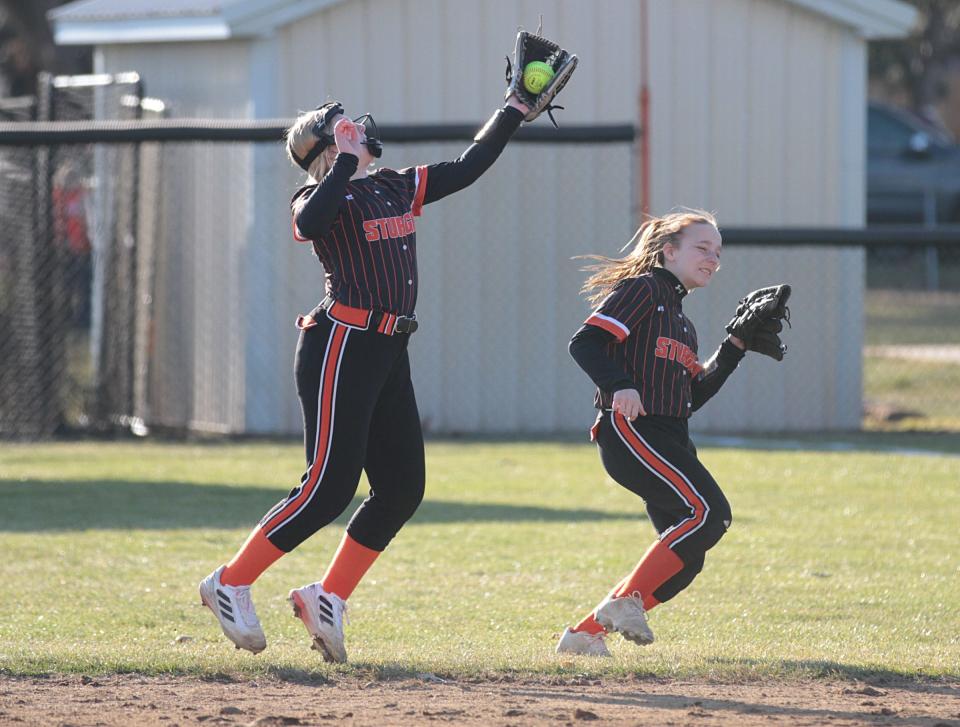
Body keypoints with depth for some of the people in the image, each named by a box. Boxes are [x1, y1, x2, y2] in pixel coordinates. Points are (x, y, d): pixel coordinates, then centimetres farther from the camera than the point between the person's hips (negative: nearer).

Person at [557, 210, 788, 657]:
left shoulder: (682, 323, 25)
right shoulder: (642, 289, -1)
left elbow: (693, 397, 22)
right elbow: (585, 342, -13)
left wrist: (733, 350, 16)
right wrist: (618, 384, -29)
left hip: (668, 440, 10)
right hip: (631, 431, -10)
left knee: (683, 560, 3)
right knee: (709, 511, -23)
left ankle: (586, 634, 6)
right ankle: (626, 602, -19)